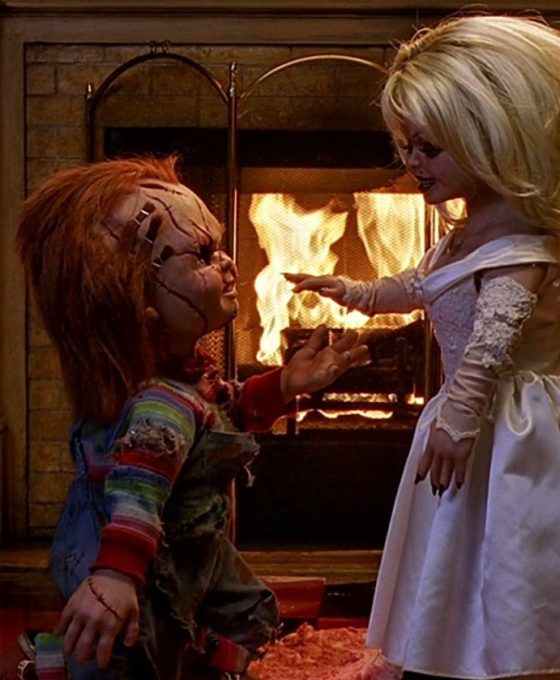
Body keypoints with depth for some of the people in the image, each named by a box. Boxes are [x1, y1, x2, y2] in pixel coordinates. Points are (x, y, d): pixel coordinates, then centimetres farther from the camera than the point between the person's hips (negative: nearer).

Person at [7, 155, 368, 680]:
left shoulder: (190, 368, -2)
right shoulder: (164, 404, -36)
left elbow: (227, 408, 18)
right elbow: (136, 493, -51)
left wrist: (285, 383, 6)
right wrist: (116, 575, -65)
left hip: (195, 555, 11)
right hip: (150, 579, -11)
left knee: (249, 618, 26)